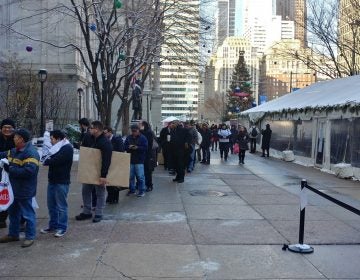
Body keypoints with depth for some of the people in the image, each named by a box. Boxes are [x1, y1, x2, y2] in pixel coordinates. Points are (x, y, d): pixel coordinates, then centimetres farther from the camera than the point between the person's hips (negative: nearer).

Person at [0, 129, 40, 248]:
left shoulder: (31, 153, -21)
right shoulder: (14, 151, 9)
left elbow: (28, 171, -30)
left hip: (24, 190, -10)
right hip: (14, 188, 10)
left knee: (28, 214, 1)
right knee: (13, 212, 21)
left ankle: (30, 237, 13)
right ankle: (13, 234, 35)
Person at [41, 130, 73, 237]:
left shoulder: (67, 148, -13)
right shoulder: (57, 148, 16)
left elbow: (56, 161, -21)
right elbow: (50, 159, 10)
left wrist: (46, 161, -4)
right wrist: (47, 160, -11)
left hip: (62, 182, -9)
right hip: (52, 180, 9)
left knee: (61, 206, -2)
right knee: (51, 205, 14)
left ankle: (62, 228, 6)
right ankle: (53, 225, 25)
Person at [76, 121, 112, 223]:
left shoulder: (105, 143, -22)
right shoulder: (94, 140, 9)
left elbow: (106, 161, -28)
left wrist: (103, 175, -31)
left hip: (99, 173, -9)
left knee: (100, 193, 4)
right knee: (86, 191, 13)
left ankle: (98, 214, 15)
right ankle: (86, 212, 24)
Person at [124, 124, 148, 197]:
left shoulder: (143, 138, -3)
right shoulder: (128, 138, 9)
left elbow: (145, 148, -9)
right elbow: (125, 147, 9)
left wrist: (137, 148, -21)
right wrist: (129, 147, -12)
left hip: (139, 160, -4)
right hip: (130, 159, 4)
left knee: (140, 176, -3)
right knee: (130, 176, 10)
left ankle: (141, 191, 7)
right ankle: (132, 190, 23)